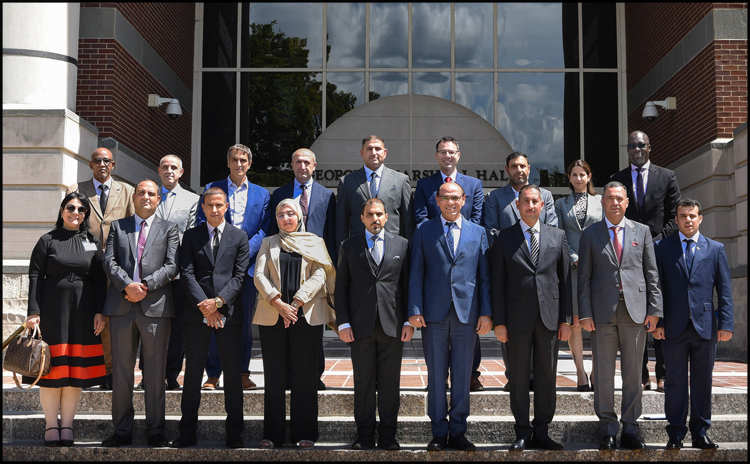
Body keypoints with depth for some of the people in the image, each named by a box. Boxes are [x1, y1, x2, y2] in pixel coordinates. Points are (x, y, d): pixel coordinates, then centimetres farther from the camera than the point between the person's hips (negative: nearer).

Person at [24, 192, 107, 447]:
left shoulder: (92, 243, 8)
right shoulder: (47, 240, 2)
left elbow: (100, 279, 6)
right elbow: (35, 276, -2)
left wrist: (100, 312, -2)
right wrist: (33, 311, -10)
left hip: (83, 311, 2)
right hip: (52, 309, -2)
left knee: (76, 367, 3)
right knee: (52, 366, 1)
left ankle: (67, 426, 11)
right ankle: (51, 426, 9)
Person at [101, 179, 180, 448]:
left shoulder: (169, 229, 11)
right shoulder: (117, 227, 16)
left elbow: (172, 266, 0)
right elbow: (109, 262, 4)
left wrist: (145, 286, -13)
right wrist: (127, 285, -13)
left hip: (156, 306, -1)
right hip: (122, 306, 2)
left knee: (155, 371, 1)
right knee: (121, 371, 5)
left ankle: (155, 432, 9)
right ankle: (122, 431, 13)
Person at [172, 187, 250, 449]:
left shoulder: (239, 237, 9)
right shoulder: (191, 236, 9)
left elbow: (240, 275, 1)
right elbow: (187, 273, 0)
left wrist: (218, 302, -12)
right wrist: (204, 305, -11)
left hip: (229, 312, 0)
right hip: (197, 312, 0)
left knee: (233, 373, 3)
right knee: (193, 372, 4)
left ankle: (234, 434, 10)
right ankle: (187, 432, 10)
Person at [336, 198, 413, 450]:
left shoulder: (401, 245, 9)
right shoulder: (349, 246, 8)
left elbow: (408, 284, 7)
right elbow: (341, 287, 6)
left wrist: (409, 320, 0)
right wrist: (343, 322, -2)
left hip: (393, 325, 0)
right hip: (361, 325, 0)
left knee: (390, 382, 4)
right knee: (363, 382, 4)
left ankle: (388, 436, 13)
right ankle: (364, 436, 13)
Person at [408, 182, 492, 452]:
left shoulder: (478, 233, 10)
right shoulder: (424, 232, 7)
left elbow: (485, 275, 8)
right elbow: (416, 274, 4)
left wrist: (486, 312, 0)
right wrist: (414, 310, -5)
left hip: (466, 313, 1)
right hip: (434, 314, -1)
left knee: (462, 376, 5)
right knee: (436, 375, 4)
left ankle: (458, 432, 16)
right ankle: (439, 432, 14)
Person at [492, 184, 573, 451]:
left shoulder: (557, 236, 9)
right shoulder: (504, 238, 5)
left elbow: (565, 279, 8)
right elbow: (498, 282, 2)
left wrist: (566, 319, 3)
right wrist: (499, 321, -4)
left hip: (549, 317, 2)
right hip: (518, 317, -1)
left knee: (547, 375, 5)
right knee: (519, 376, 3)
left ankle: (541, 431, 15)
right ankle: (523, 433, 12)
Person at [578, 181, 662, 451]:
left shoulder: (642, 232, 11)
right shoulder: (590, 235, 7)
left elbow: (651, 274, 9)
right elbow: (583, 277, 4)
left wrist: (654, 309, 1)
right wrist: (584, 314, -4)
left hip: (635, 311, 1)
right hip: (602, 312, -1)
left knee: (633, 373, 5)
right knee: (603, 374, 2)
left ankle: (630, 431, 14)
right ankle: (608, 431, 11)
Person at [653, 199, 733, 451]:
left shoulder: (716, 249, 9)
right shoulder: (662, 247, 6)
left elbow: (725, 290, 5)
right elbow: (656, 287, 3)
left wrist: (726, 324, -3)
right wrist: (656, 321, -5)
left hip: (705, 326, 1)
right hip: (674, 326, -1)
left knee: (703, 382, 7)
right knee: (675, 382, 4)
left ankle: (700, 433, 17)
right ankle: (676, 434, 12)